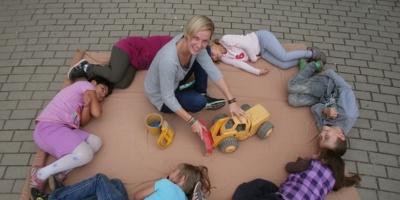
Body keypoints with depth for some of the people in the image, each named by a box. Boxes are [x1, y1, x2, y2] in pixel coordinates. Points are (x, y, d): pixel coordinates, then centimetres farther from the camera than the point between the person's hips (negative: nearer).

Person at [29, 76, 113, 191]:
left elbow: (83, 122, 13)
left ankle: (59, 174, -13)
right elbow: (97, 113, -1)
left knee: (96, 142, -6)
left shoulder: (83, 95, 31)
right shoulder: (87, 85, 7)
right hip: (49, 127, -9)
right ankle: (42, 174, -9)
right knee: (85, 155, -25)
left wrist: (87, 106, -2)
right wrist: (98, 104, 18)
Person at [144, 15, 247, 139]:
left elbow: (213, 70, -17)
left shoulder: (192, 45, -21)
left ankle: (202, 94, 6)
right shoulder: (169, 60, -42)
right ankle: (202, 100, 6)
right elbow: (168, 98, -32)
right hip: (161, 97, -6)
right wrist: (192, 121, -27)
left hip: (176, 81, 6)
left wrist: (232, 101, -20)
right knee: (198, 102, -30)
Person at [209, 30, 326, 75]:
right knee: (284, 65, -11)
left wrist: (253, 57, -9)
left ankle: (311, 53, 2)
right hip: (261, 52, 5)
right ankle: (307, 57, 8)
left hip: (261, 38, -5)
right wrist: (257, 71, -20)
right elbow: (239, 63, -11)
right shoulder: (224, 58, -3)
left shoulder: (225, 40, -22)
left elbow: (246, 44, -22)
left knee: (284, 57, -21)